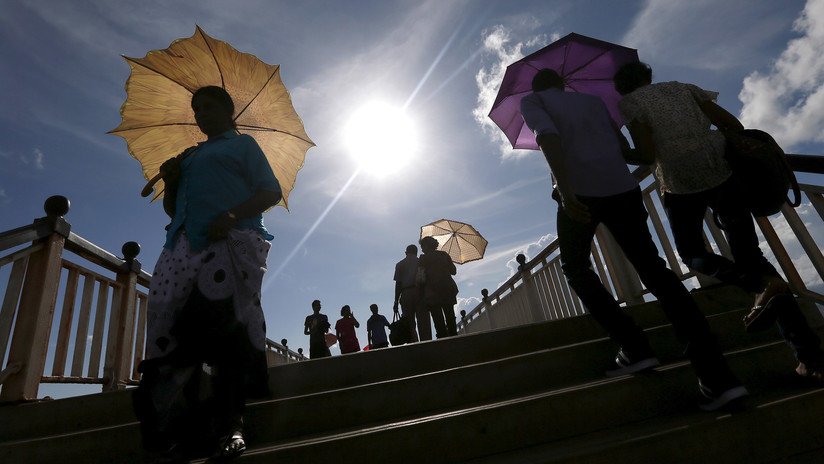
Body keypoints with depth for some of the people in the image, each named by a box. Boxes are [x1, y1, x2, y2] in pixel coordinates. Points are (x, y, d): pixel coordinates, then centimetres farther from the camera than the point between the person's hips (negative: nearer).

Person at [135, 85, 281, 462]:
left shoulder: (242, 144, 18)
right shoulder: (189, 156, 33)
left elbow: (271, 191, 3)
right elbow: (172, 208, 31)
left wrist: (231, 216, -14)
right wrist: (170, 182, 9)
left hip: (232, 240, -5)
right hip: (185, 244, 5)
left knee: (227, 328, -18)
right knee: (170, 330, -11)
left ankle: (229, 426, -16)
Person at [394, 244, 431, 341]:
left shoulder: (400, 264, 14)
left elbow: (398, 283, 5)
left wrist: (396, 301, 5)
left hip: (406, 294, 0)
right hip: (420, 292, 0)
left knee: (410, 324, 1)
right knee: (424, 323, -5)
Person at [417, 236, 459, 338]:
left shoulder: (423, 258, -1)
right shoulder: (444, 254, 10)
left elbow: (421, 277, -7)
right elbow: (454, 271, 14)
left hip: (433, 292, -4)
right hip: (448, 289, 4)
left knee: (439, 321, -4)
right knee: (450, 318, 7)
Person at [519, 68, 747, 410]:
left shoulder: (530, 101, 13)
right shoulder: (593, 100, 28)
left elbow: (548, 135, -9)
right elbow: (623, 147, 25)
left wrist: (564, 188, -21)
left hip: (580, 192, -4)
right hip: (623, 189, 4)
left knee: (575, 267, 17)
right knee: (654, 270, 3)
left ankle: (633, 347, 6)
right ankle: (717, 376, -6)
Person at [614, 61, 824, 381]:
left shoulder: (629, 102, 6)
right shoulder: (684, 87, 20)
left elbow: (647, 154, -8)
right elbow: (734, 125, 11)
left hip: (680, 183, -4)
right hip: (722, 172, 5)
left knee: (693, 254, 16)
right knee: (749, 254, 8)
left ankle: (761, 284, -14)